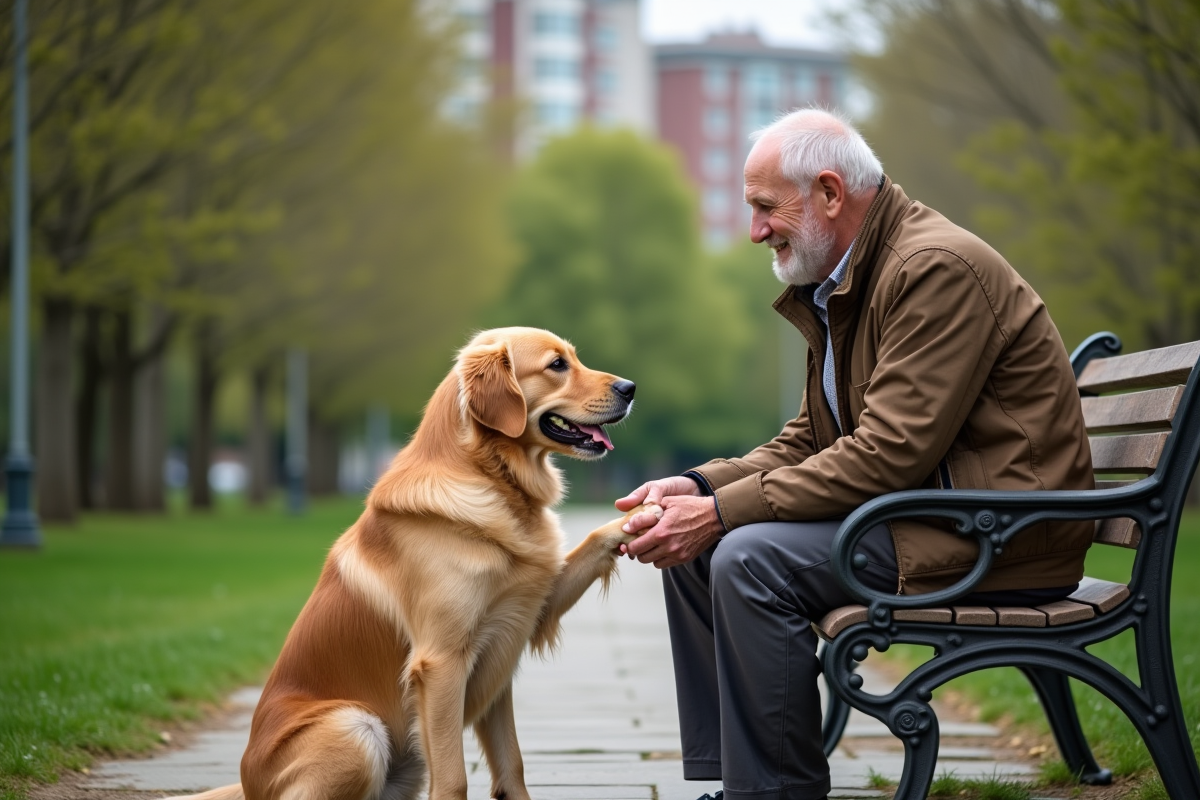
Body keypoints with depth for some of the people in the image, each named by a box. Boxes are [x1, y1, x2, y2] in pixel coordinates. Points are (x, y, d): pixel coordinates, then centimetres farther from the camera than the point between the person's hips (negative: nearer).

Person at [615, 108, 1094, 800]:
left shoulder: (937, 268, -19)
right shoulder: (837, 282, 12)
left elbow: (888, 454, -25)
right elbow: (811, 439, 14)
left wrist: (722, 512, -23)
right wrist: (702, 486, -4)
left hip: (999, 533, -10)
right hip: (919, 506, 10)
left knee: (750, 559, -24)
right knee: (693, 549, 5)